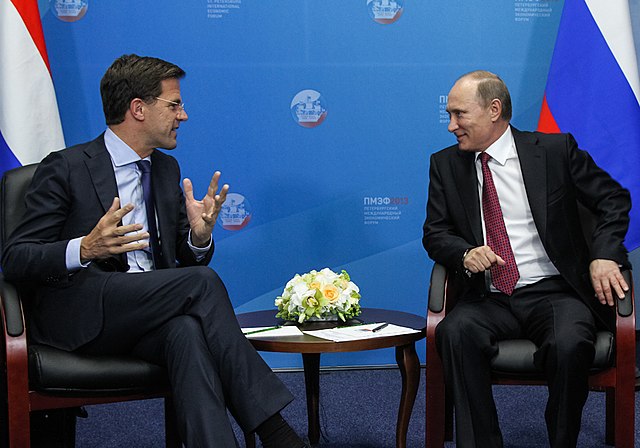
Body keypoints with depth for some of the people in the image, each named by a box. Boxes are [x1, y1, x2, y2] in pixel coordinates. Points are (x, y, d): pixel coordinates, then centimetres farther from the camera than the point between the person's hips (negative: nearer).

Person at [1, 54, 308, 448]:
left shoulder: (167, 169, 18)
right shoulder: (66, 168, -3)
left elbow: (187, 259, 21)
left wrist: (200, 235, -4)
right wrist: (84, 249, -25)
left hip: (149, 317, 5)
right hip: (82, 315, -5)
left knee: (189, 331, -33)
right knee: (203, 282, -27)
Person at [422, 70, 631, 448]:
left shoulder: (556, 150, 2)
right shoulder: (446, 165, 10)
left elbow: (614, 200, 7)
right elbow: (436, 234, 10)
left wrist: (604, 255, -10)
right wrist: (466, 254, -13)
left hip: (554, 293, -2)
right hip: (490, 300, 2)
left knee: (570, 343, -34)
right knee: (455, 331, -31)